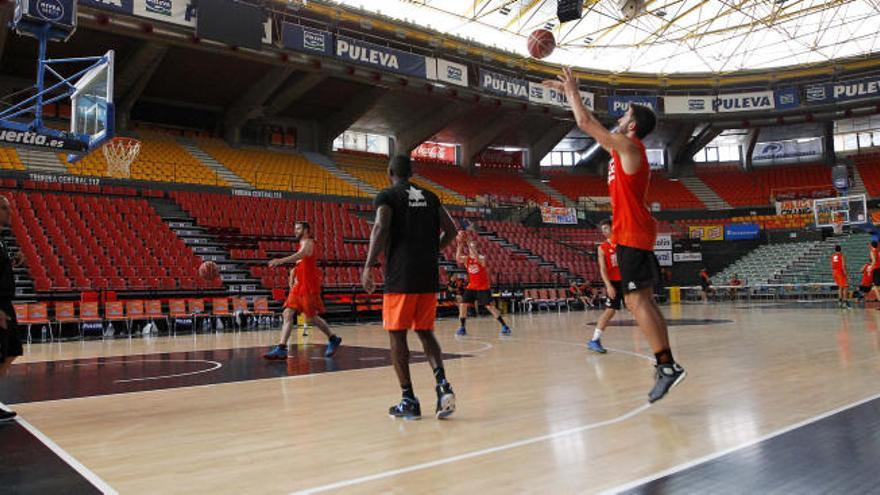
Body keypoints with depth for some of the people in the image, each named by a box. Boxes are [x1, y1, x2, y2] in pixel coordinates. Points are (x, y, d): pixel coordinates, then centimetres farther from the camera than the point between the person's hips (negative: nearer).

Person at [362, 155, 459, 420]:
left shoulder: (386, 196, 0)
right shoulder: (430, 197, 15)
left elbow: (381, 229, -16)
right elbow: (451, 230, 11)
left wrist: (368, 267, -14)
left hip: (400, 277, -5)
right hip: (429, 277, 5)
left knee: (397, 335, 5)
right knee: (425, 332, 14)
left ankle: (409, 401, 6)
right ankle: (442, 384, -5)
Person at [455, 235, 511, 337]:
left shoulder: (482, 258, -12)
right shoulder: (466, 259, 0)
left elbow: (477, 259, -36)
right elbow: (458, 258, -22)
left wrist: (472, 246, -42)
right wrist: (460, 244, -33)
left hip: (483, 287, -4)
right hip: (471, 287, 5)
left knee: (489, 306, -11)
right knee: (462, 305, -5)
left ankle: (504, 326, -3)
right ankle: (463, 327, 8)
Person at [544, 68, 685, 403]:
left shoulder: (628, 146, -8)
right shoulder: (621, 147, 18)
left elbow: (585, 123, -9)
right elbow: (590, 125, 28)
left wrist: (572, 90, 5)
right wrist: (571, 93, 31)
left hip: (633, 235, -10)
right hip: (634, 235, 10)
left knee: (636, 301, -14)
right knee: (643, 301, 9)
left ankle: (667, 365, -15)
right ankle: (664, 365, 12)